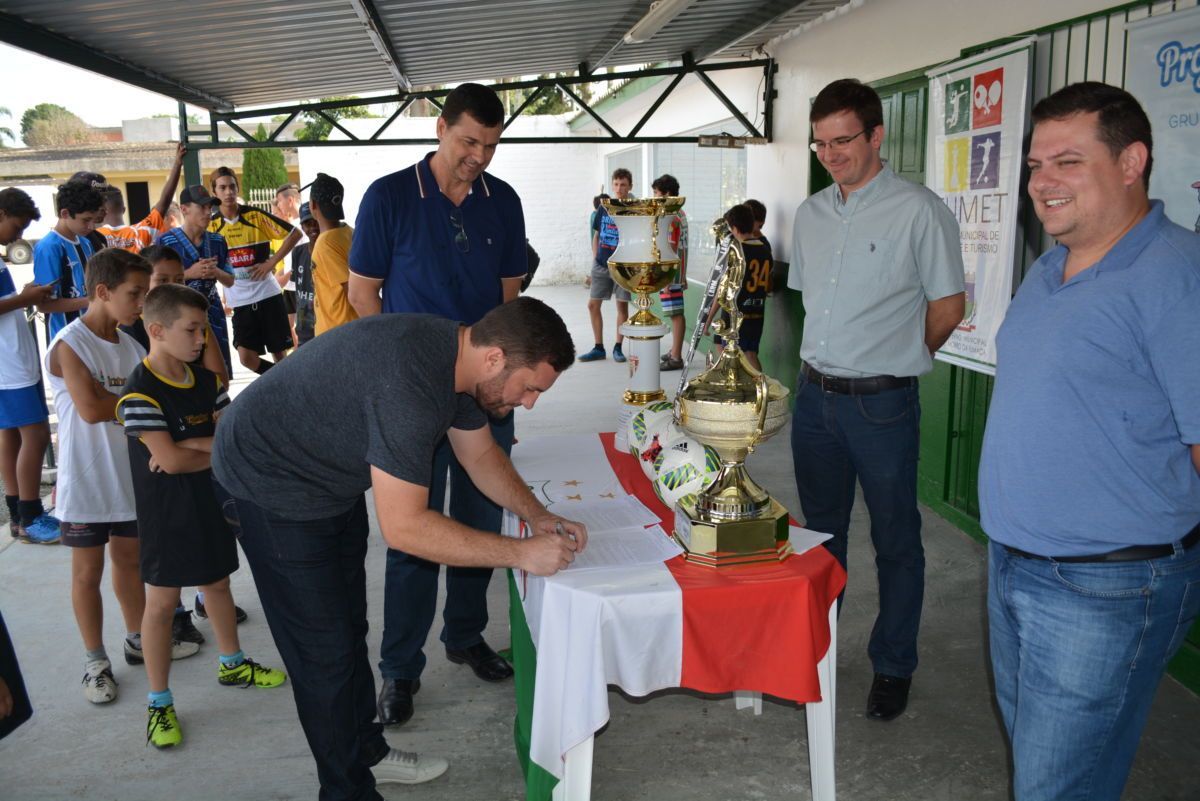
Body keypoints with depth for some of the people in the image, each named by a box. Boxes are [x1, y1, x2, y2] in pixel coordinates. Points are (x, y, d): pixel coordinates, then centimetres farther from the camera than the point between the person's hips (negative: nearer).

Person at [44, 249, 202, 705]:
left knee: (130, 559, 19)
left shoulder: (131, 345, 3)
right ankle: (95, 660, 23)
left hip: (130, 475, 6)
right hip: (85, 482, -6)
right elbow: (91, 408, -25)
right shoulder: (69, 346, -16)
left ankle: (139, 640, 35)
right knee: (88, 571, 9)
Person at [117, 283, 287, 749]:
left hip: (211, 501, 7)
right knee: (162, 602, 3)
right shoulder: (139, 393, -20)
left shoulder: (206, 381, 2)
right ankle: (160, 703, 15)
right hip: (165, 512, -7)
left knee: (218, 583, 21)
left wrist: (192, 446, -21)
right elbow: (169, 459, -26)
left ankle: (232, 664, 40)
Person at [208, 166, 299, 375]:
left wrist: (271, 262, -8)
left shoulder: (256, 216, -4)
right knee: (247, 358, -6)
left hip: (268, 294, -2)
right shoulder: (211, 226, 2)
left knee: (280, 353, 4)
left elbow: (295, 234, -2)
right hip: (240, 301, 2)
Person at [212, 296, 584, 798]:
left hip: (332, 475, 9)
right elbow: (403, 527, -38)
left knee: (349, 628, 20)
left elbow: (480, 454, 6)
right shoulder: (410, 380, -38)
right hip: (270, 480, -9)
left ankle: (366, 751, 37)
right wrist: (521, 553, -31)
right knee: (326, 652, 0)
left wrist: (538, 517, -8)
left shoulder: (457, 355, -9)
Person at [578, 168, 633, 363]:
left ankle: (618, 347, 16)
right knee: (593, 304, 4)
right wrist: (595, 259, 7)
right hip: (601, 265, 4)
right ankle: (599, 348, 15)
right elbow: (596, 236, 14)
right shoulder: (604, 208, 6)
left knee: (622, 305, 3)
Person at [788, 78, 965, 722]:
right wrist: (829, 359, 14)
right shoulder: (810, 214, 9)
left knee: (895, 542, 7)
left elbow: (948, 307, -4)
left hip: (881, 404, -6)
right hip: (815, 395, 6)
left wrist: (894, 361, 5)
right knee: (821, 531, 18)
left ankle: (893, 667, 24)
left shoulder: (919, 211, -10)